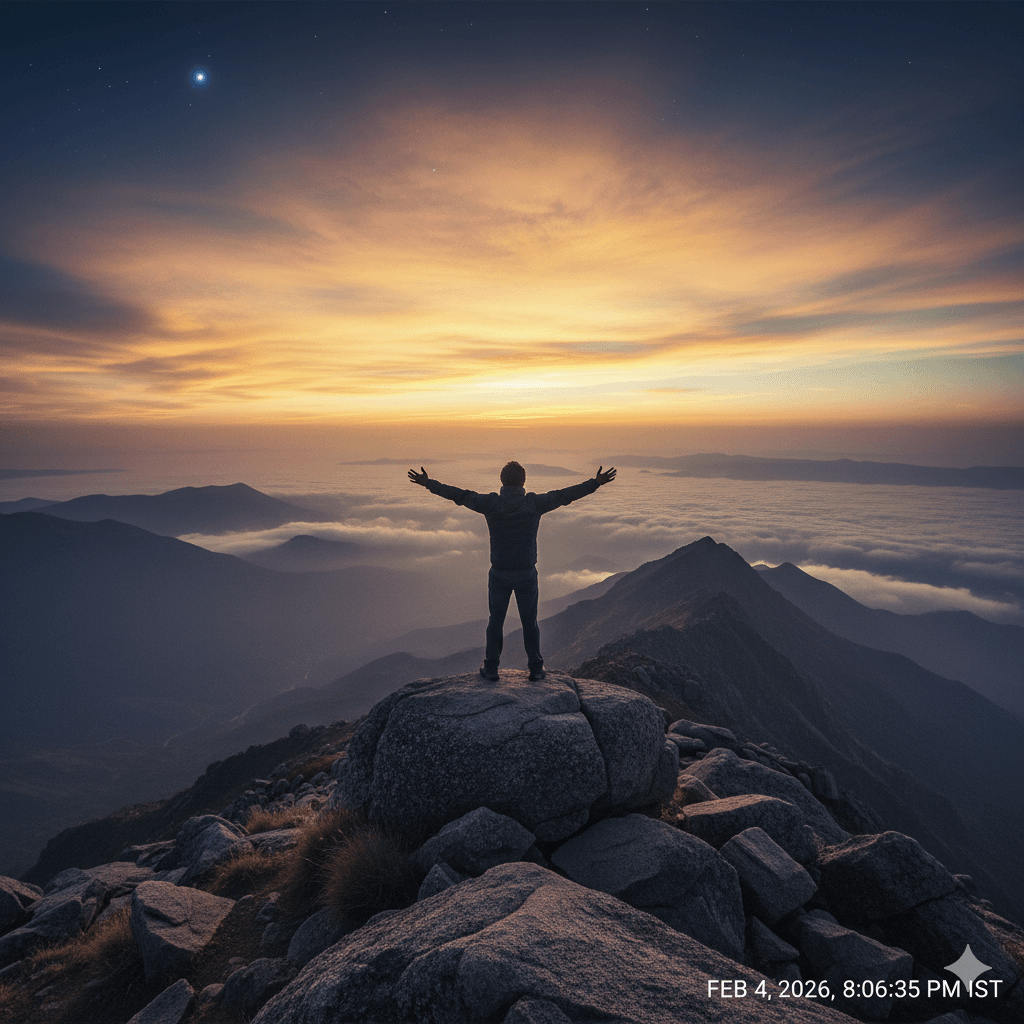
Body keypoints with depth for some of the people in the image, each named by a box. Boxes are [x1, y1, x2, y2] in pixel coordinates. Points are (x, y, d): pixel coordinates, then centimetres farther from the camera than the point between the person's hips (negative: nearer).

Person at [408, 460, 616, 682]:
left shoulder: (490, 504, -11)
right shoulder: (534, 504, -11)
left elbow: (459, 495, -4)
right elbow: (565, 495, -4)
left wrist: (428, 483, 7)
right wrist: (596, 483, 5)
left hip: (499, 574, 0)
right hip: (527, 574, 0)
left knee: (495, 620, 16)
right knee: (529, 622, 15)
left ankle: (491, 668, 23)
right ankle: (536, 668, 23)